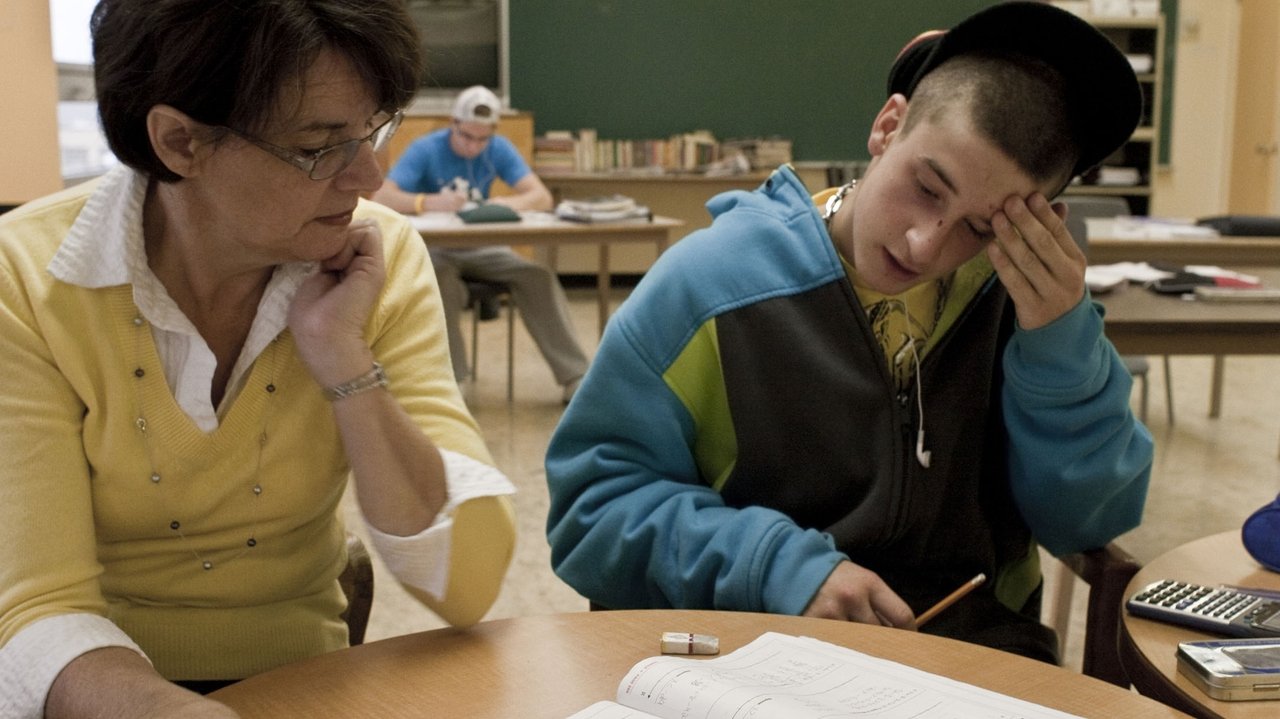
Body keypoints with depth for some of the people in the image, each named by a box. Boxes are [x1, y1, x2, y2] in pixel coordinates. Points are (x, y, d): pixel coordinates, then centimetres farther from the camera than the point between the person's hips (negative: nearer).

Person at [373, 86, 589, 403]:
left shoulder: (499, 149, -1)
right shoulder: (425, 149, -11)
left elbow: (542, 197, -9)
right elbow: (381, 197, -23)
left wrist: (509, 203, -33)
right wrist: (430, 202, -41)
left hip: (481, 247, 3)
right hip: (432, 248, -3)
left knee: (539, 277, -21)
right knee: (443, 283, -38)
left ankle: (575, 377, -18)